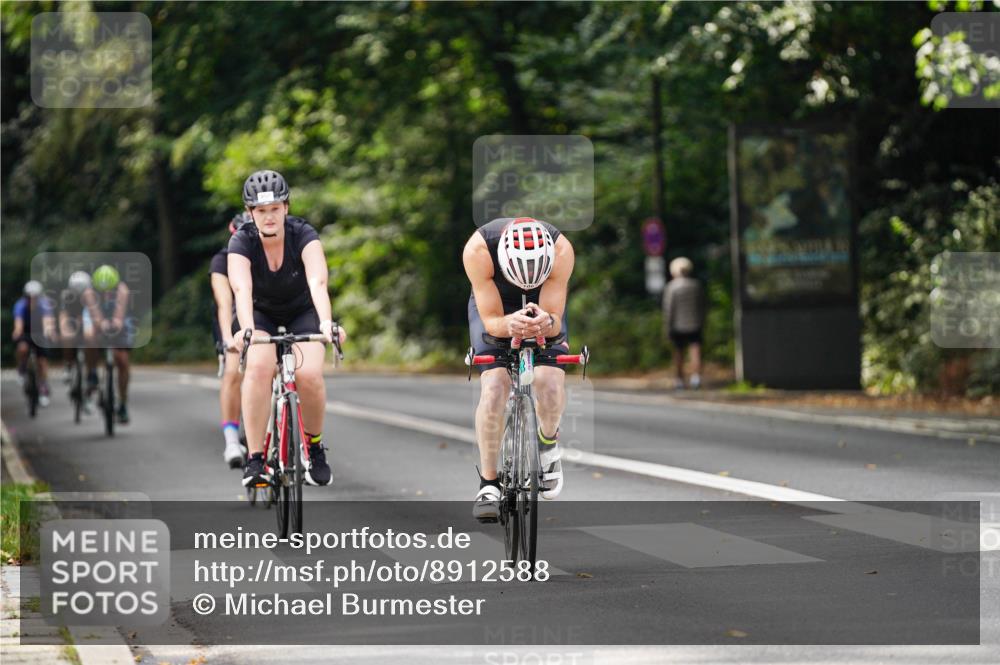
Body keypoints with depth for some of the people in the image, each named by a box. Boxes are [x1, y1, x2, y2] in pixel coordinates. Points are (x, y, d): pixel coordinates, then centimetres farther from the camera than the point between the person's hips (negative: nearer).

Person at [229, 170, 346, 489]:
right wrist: (246, 329, -58)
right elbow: (241, 288, -39)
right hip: (260, 313, 0)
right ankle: (255, 458, -25)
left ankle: (313, 444, 3)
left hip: (302, 313, 0)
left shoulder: (303, 235, -24)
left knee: (309, 375, -26)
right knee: (259, 366, -31)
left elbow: (317, 282, -39)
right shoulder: (242, 241, -23)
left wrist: (326, 323, -57)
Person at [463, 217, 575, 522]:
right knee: (493, 388, -22)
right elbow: (490, 320, -30)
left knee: (550, 381, -23)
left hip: (544, 306, 1)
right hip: (494, 306, 0)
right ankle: (488, 483, -7)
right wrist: (509, 325, -53)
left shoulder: (561, 249, -35)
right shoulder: (478, 248, -37)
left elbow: (555, 319, -30)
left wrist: (546, 323, -54)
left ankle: (548, 442, 10)